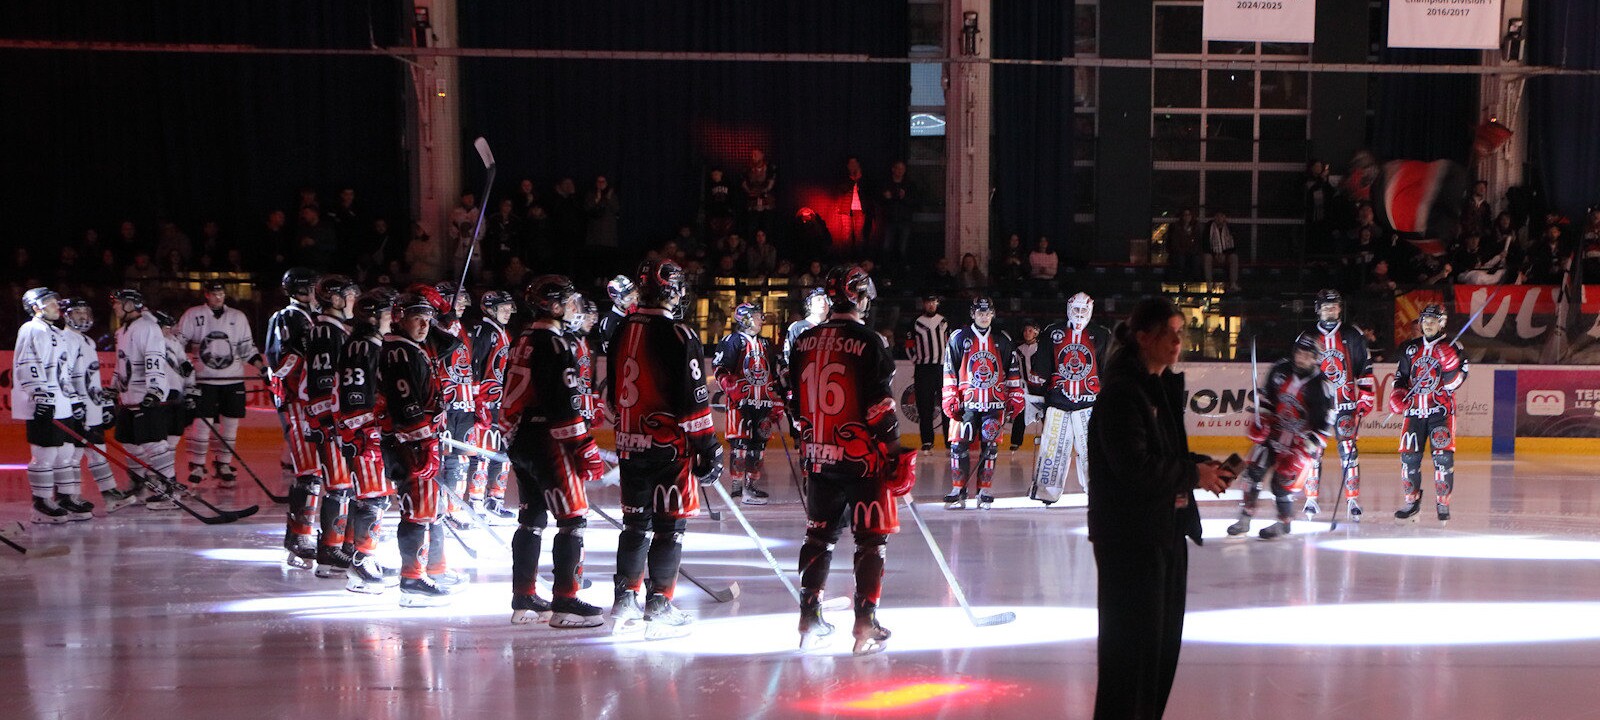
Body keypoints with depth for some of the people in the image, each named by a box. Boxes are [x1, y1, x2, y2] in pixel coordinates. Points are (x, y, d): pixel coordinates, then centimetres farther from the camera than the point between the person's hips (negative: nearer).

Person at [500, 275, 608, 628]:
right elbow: (565, 403, -21)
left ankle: (524, 599, 19)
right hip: (549, 440, -10)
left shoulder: (524, 341, 13)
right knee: (573, 519, -6)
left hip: (520, 440, 10)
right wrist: (585, 449, -18)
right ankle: (565, 603, -8)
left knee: (532, 518, 15)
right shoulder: (555, 344, -15)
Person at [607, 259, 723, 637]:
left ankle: (625, 600, 20)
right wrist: (707, 448, -10)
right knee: (670, 525, -1)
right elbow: (694, 399, -16)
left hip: (630, 444, 7)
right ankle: (659, 606, 0)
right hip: (669, 445, -7)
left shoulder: (623, 332, 8)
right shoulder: (678, 336, -13)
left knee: (635, 520, 16)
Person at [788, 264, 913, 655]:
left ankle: (810, 617, 15)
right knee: (871, 539, 2)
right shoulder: (869, 343, -11)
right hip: (861, 457, -5)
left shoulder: (804, 342, 7)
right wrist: (895, 454, -6)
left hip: (819, 457, 6)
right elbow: (880, 409, -13)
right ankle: (865, 623, -2)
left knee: (819, 534, 15)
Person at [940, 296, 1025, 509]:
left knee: (990, 446, 0)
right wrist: (950, 401, -1)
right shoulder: (958, 339, 3)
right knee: (959, 445, -8)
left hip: (994, 404, 1)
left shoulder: (1003, 340, 8)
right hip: (966, 403, -1)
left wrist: (1015, 398, 8)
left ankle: (984, 492, 7)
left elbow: (1013, 372, 13)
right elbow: (950, 373, 4)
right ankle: (958, 492, 0)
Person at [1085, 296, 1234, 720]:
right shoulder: (1121, 391, -16)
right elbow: (1134, 467, -22)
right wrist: (1192, 475, -15)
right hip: (1130, 536, -9)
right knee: (1133, 641, -4)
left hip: (1167, 530, 9)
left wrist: (1203, 466, 1)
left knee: (1165, 638, 14)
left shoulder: (1165, 386, 13)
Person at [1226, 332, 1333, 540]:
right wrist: (1260, 421, 1)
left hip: (1302, 440, -5)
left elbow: (1324, 421, -14)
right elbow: (1265, 396, 11)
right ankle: (1245, 518, 7)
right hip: (1275, 432, 5)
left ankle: (1284, 522, 8)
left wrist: (1311, 442, -23)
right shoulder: (1281, 369, -2)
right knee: (1254, 471, -3)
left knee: (1283, 480, -13)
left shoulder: (1321, 386, -16)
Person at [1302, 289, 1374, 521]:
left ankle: (1353, 500, -1)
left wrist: (1365, 398, 3)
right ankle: (1311, 500, 5)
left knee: (1348, 451, -5)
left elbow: (1365, 370, 7)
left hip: (1346, 405, -1)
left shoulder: (1353, 336, 5)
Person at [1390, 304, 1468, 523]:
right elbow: (1401, 376, 18)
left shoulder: (1452, 348, 1)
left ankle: (1443, 502, -1)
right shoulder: (1409, 348, 11)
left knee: (1443, 455, -11)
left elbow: (1453, 383, -5)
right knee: (1409, 456, -2)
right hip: (1414, 409, 3)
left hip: (1441, 410, -3)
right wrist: (1397, 394, 1)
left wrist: (1451, 365, -23)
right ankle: (1412, 500, 12)